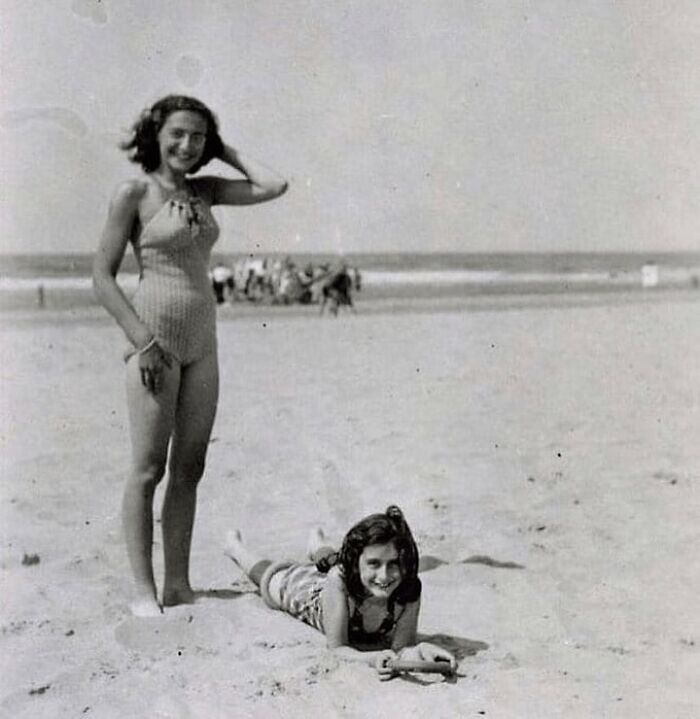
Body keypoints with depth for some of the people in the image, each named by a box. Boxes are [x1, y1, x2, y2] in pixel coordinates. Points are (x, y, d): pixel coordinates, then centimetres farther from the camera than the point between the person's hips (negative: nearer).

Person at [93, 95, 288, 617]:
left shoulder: (205, 190, 12)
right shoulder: (134, 193, -4)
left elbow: (274, 187, 2)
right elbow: (103, 276, -6)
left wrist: (226, 153, 9)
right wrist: (143, 339, -14)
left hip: (202, 341, 6)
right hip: (155, 339, -6)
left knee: (189, 469, 7)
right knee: (148, 469, -3)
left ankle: (178, 584, 15)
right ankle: (144, 590, 3)